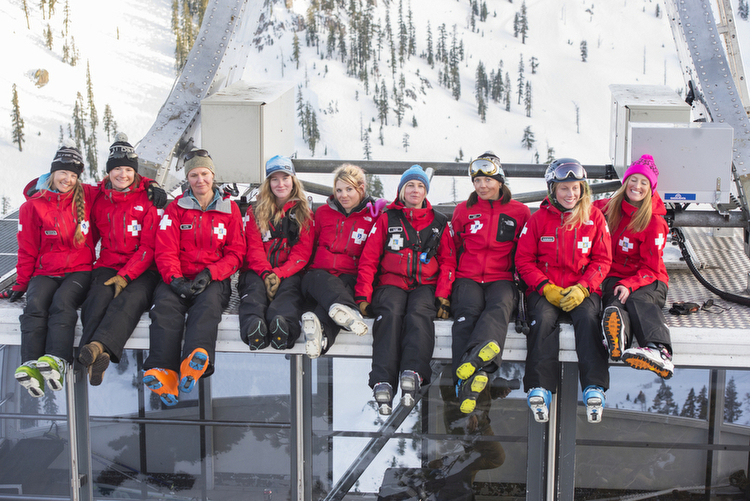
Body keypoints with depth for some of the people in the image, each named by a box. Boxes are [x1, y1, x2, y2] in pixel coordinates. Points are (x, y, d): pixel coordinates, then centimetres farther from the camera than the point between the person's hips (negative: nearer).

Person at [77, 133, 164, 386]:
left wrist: (126, 276, -15)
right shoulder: (98, 199, 15)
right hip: (108, 267, 2)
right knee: (100, 296, -31)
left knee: (131, 298, -35)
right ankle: (95, 358, -55)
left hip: (142, 270, -2)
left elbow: (149, 246, -3)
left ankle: (99, 346, -61)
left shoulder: (148, 198, 4)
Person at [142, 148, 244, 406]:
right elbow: (165, 250, 5)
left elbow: (235, 253, 8)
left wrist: (209, 274, -10)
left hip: (213, 280, -1)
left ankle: (194, 363, -62)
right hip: (179, 279, 1)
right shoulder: (176, 208, 14)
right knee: (165, 306, -31)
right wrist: (175, 279, -14)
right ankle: (163, 371, -53)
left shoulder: (230, 209, 14)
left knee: (207, 305, -35)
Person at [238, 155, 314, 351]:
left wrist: (279, 273, -13)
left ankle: (283, 325, -68)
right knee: (255, 286, -34)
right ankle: (254, 326, -66)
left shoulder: (304, 213, 17)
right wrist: (266, 273, -16)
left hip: (289, 273, 0)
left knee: (288, 287, -36)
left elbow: (303, 251, 5)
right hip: (257, 271, 1)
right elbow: (254, 247, 6)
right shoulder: (255, 212, 19)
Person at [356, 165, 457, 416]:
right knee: (390, 313, -34)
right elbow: (368, 259, 10)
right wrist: (363, 295, -2)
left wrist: (443, 297, -3)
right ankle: (383, 383, -49)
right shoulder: (386, 219, 15)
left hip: (425, 285, 1)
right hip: (391, 284, -1)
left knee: (419, 314, -34)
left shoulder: (439, 223, 18)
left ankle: (412, 374, -54)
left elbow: (448, 263, 13)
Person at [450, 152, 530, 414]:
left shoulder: (520, 212, 13)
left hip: (502, 279, -1)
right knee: (468, 313, -31)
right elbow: (452, 250, 22)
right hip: (468, 278, 1)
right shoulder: (462, 211, 17)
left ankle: (472, 362, -63)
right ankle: (466, 383, -49)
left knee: (499, 307, -35)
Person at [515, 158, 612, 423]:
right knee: (543, 318, -30)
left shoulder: (594, 217, 7)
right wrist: (547, 288, -12)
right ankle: (540, 388, -35)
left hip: (582, 288, 0)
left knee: (587, 317, -30)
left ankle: (594, 388, -33)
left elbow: (602, 260, 6)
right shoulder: (539, 218, 5)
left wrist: (582, 288, -12)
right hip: (545, 288, 0)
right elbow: (524, 260, 4)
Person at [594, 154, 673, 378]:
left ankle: (659, 351, -71)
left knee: (637, 300, -39)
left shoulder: (654, 221, 2)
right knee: (616, 301, -37)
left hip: (648, 281, -1)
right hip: (614, 277, 1)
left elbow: (651, 267, -4)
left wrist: (630, 285, -23)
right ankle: (618, 339, -76)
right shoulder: (607, 208, 13)